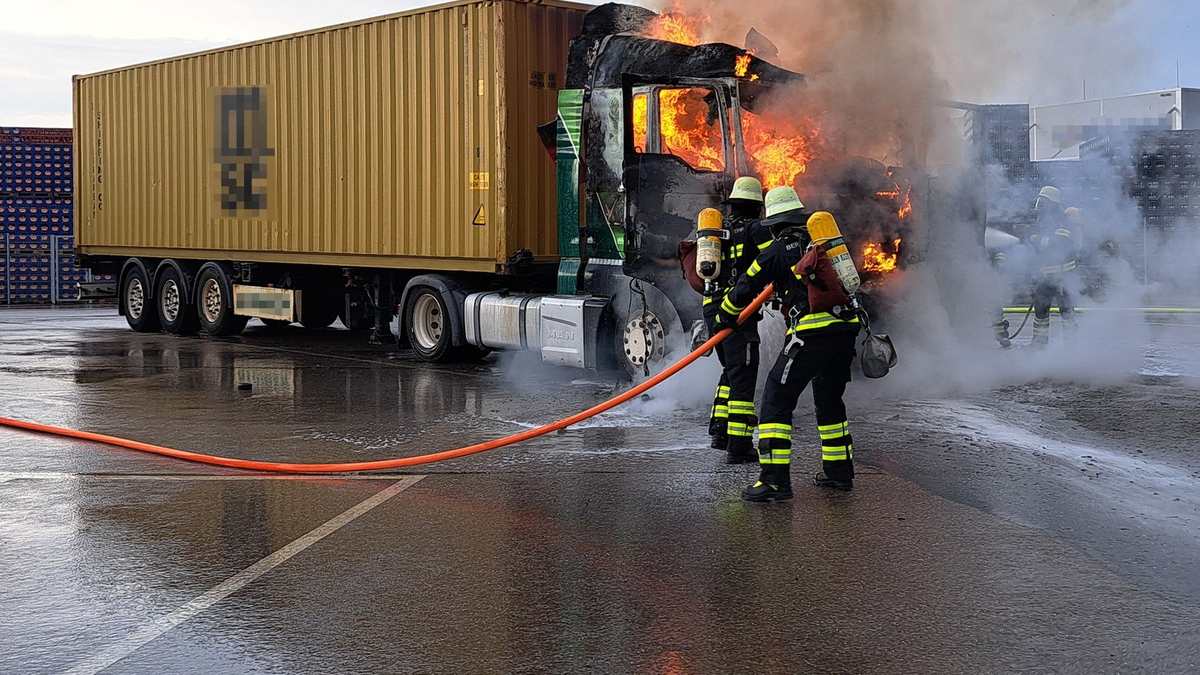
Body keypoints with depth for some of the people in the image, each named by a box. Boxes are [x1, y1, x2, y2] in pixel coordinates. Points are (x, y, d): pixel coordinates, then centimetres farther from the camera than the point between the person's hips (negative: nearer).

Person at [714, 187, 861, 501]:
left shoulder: (778, 251, 0)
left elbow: (746, 288, 6)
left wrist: (724, 317, 25)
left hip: (812, 333, -7)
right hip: (845, 329, 7)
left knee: (777, 398, -3)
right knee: (829, 399, 24)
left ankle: (775, 480, -12)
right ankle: (839, 471, 30)